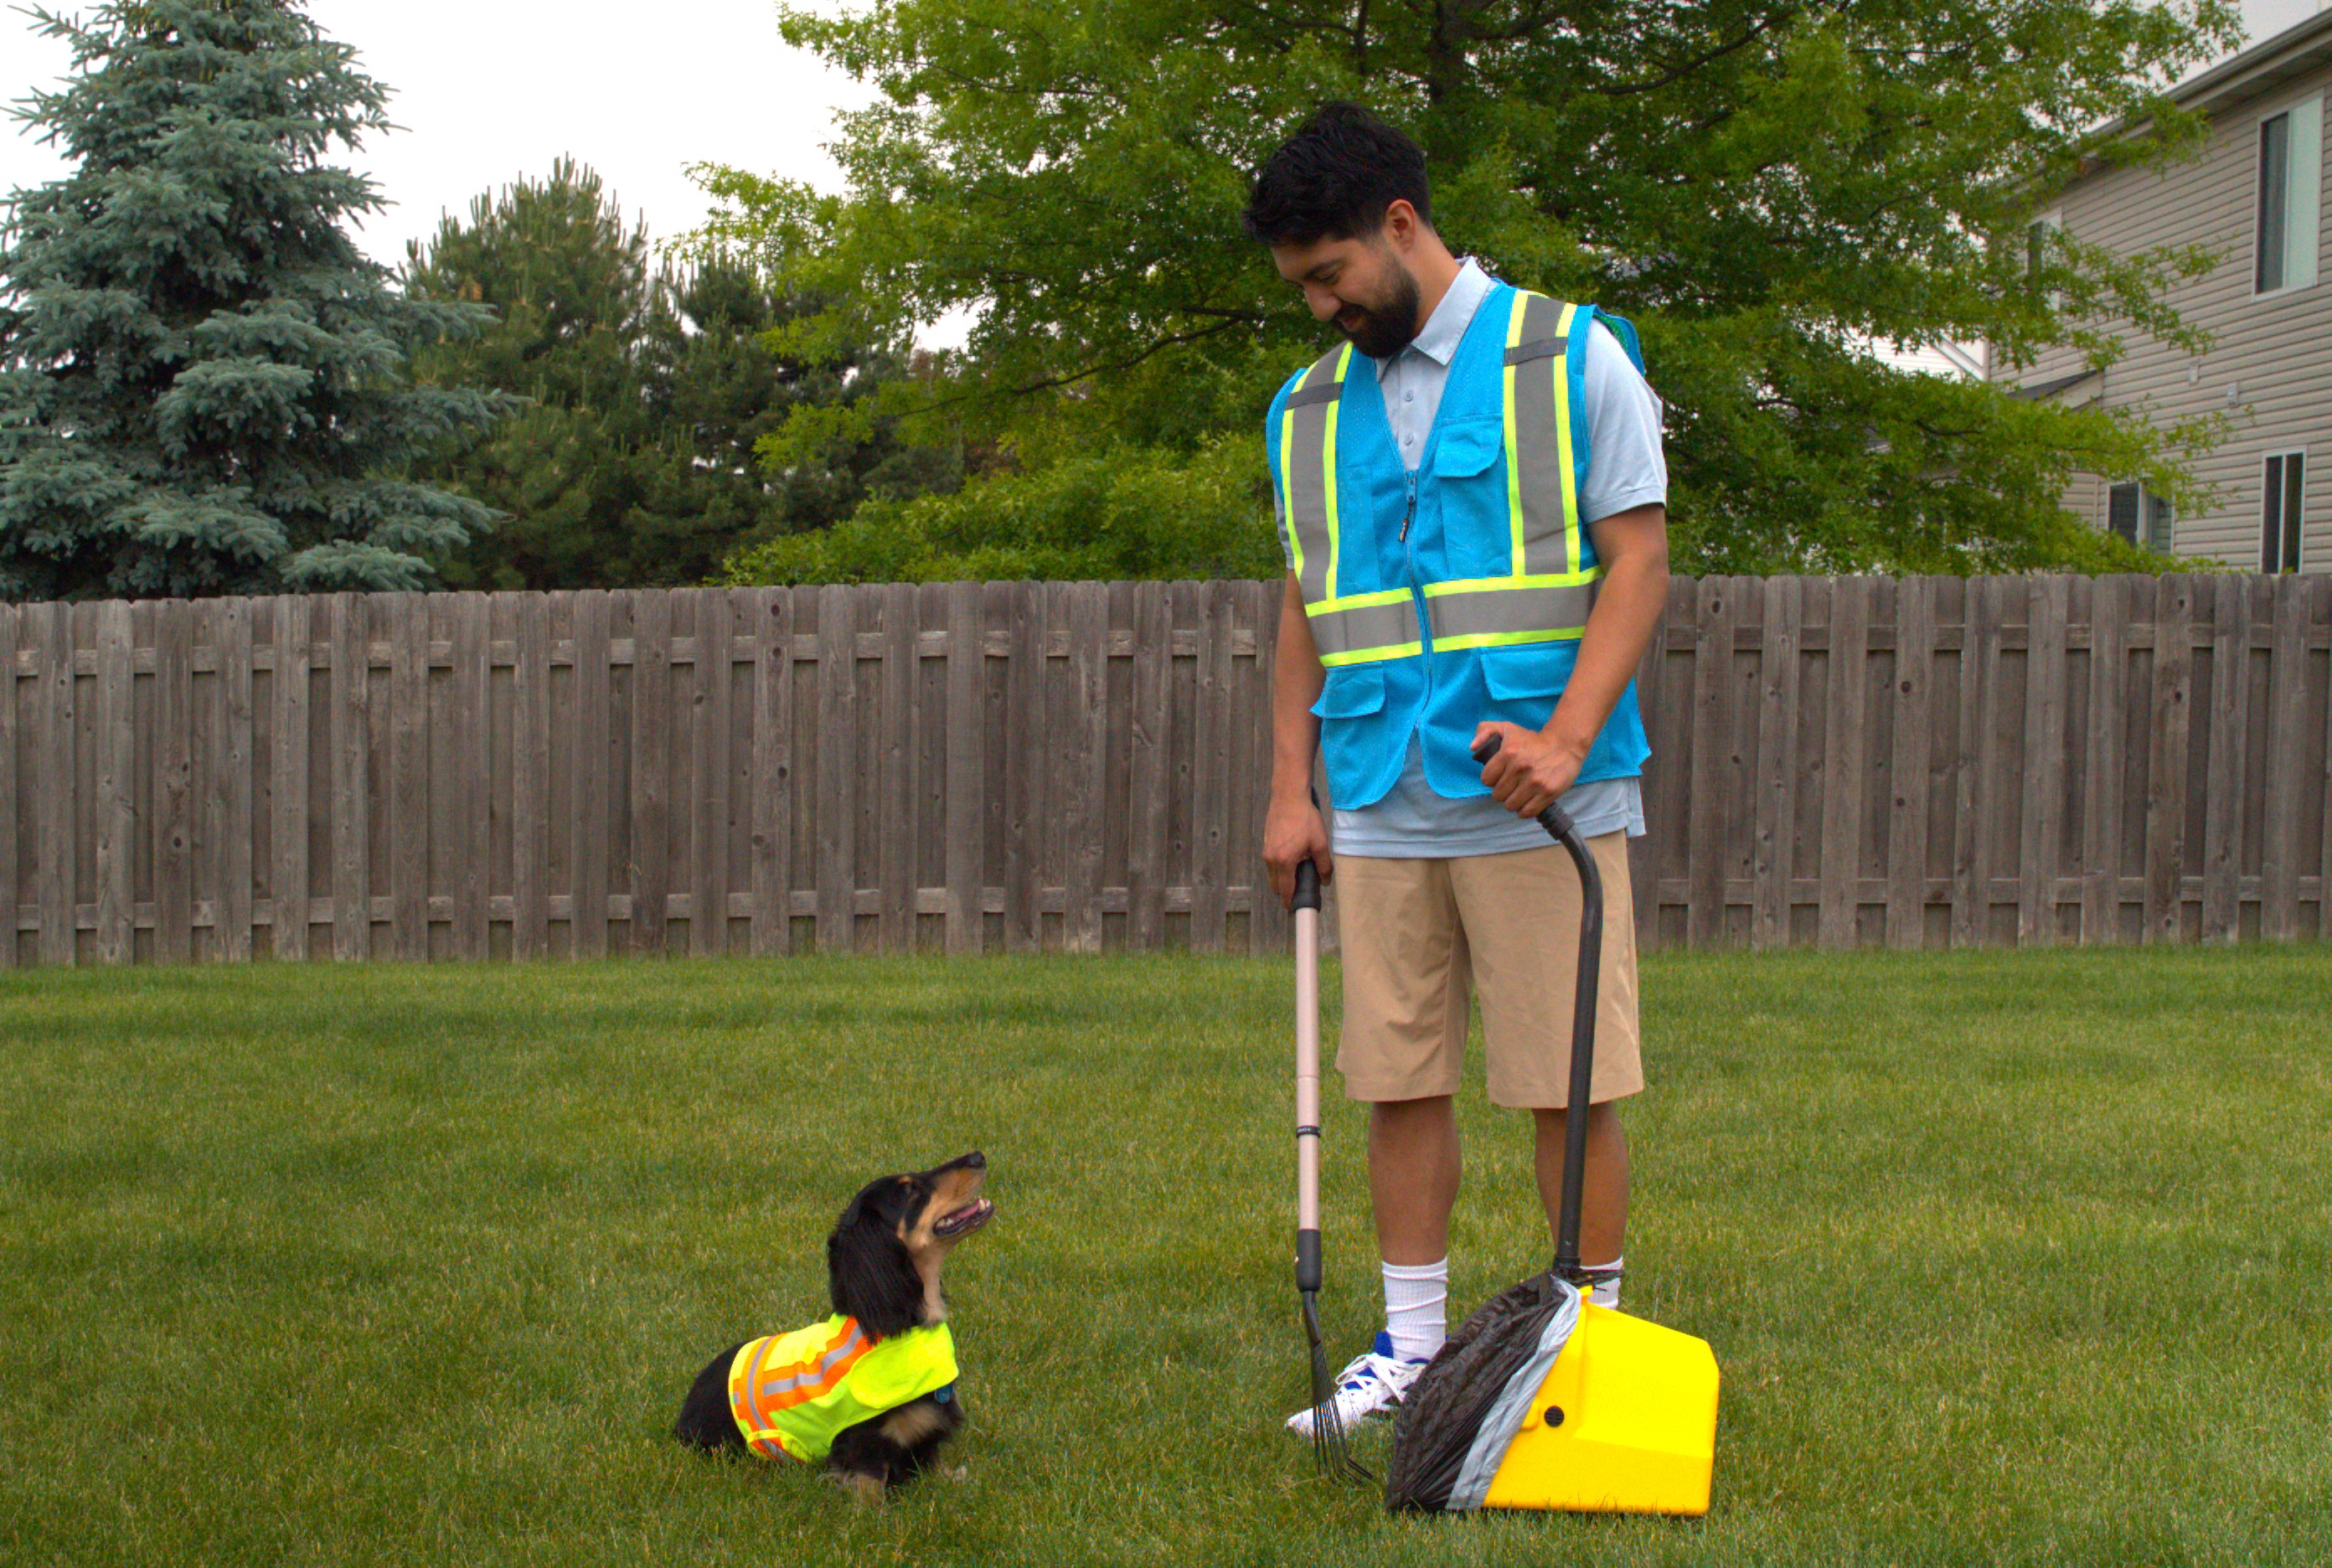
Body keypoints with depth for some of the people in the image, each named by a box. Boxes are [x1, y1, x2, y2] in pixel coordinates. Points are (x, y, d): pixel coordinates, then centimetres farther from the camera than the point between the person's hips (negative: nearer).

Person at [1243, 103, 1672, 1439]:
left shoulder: (1572, 356, 0)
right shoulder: (1310, 410, 15)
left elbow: (1639, 556, -5)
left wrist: (1567, 735, -18)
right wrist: (1292, 787, 10)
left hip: (1539, 798, -4)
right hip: (1381, 809, 5)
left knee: (1569, 1084, -1)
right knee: (1400, 1078, 7)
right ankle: (1414, 1345, 18)